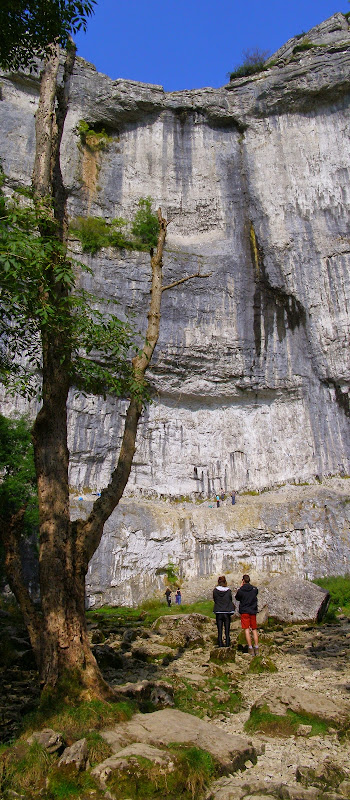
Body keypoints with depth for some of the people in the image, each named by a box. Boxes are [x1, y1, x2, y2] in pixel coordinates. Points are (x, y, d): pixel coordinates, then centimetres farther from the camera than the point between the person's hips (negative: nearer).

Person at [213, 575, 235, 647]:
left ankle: (220, 643, 8)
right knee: (227, 629, 9)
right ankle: (227, 643, 8)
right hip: (227, 612, 0)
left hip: (218, 612, 0)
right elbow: (231, 600, 5)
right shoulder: (228, 591, -6)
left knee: (219, 629, 8)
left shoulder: (215, 590, -7)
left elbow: (214, 600, 4)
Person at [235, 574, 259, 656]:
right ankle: (256, 648, 10)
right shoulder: (255, 589, -3)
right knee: (254, 629, 13)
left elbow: (237, 598, 8)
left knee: (247, 629, 0)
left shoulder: (241, 590, -10)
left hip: (244, 612, -3)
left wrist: (241, 587, 8)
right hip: (253, 611, 3)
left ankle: (250, 648, -4)